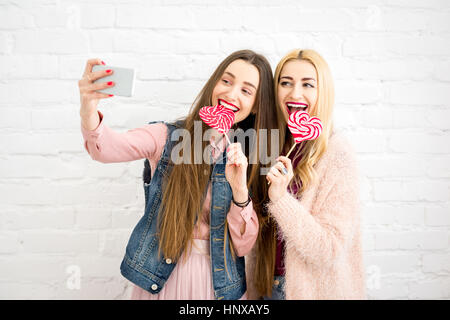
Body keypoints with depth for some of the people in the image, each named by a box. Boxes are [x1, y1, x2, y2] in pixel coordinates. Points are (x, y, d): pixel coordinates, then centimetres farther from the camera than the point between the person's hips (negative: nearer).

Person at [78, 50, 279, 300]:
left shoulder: (249, 157, -4)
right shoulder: (169, 136, -9)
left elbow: (243, 246, -8)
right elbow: (111, 147, -28)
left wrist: (240, 190, -23)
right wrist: (89, 112, -47)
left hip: (220, 282, 1)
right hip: (160, 277, -1)